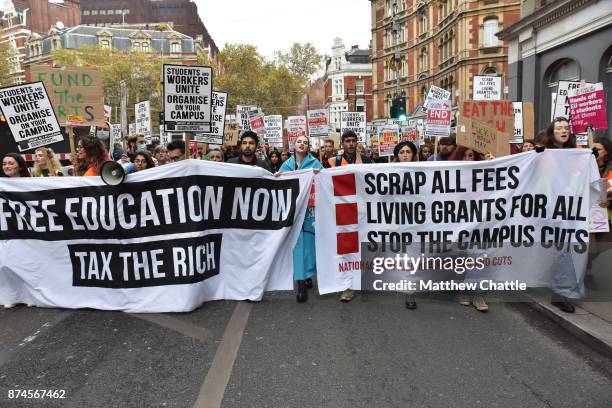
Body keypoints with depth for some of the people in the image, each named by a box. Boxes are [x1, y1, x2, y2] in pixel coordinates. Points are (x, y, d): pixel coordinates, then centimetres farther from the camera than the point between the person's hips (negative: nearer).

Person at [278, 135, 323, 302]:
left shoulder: (315, 163, 6)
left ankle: (307, 275, 11)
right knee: (297, 241, -1)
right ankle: (301, 281, 4)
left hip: (310, 207, -1)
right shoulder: (286, 165, 13)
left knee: (308, 240, -1)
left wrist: (317, 174, -19)